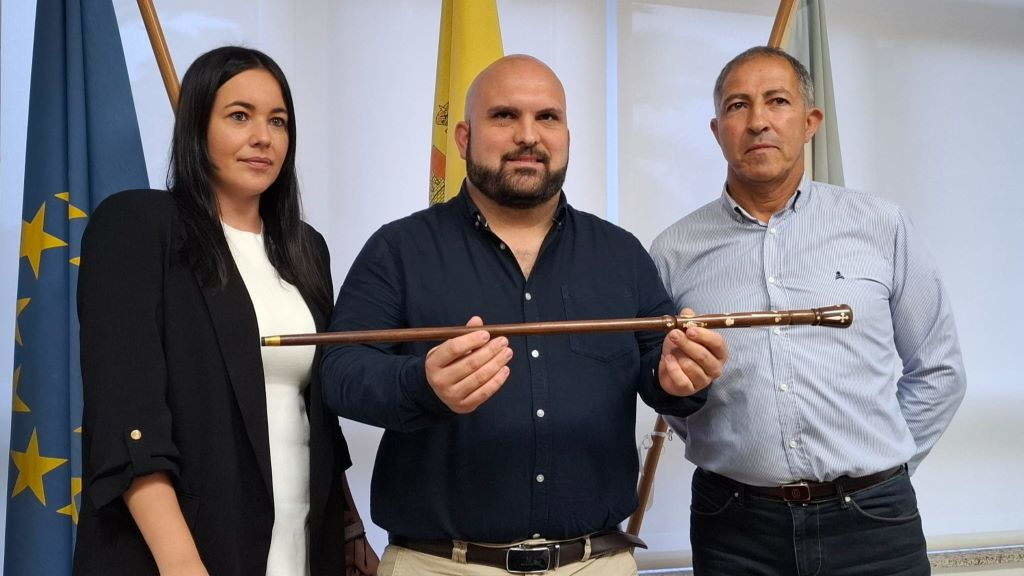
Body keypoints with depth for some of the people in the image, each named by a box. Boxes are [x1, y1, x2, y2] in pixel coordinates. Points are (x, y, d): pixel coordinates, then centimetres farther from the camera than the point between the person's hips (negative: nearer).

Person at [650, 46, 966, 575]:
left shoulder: (881, 226, 2)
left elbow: (936, 371, 8)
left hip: (872, 518, 0)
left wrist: (878, 467, 4)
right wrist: (742, 458, 3)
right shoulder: (673, 252, 1)